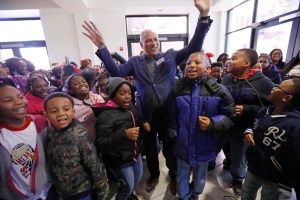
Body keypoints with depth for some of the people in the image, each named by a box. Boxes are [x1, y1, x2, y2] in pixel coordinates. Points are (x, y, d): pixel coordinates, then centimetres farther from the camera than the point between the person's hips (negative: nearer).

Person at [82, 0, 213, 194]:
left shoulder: (171, 56, 3)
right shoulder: (135, 62, 4)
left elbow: (193, 48, -7)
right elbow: (116, 72, -7)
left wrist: (204, 16, -17)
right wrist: (102, 47, -17)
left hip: (168, 113, -1)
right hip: (146, 115, 2)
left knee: (170, 147, 20)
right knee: (149, 148, 22)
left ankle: (174, 176, 49)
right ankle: (154, 175, 51)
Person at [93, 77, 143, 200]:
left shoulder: (130, 107, -3)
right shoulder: (106, 115, -25)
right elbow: (100, 145, -28)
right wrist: (124, 134, -40)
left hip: (135, 153, 7)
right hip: (119, 160, -7)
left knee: (138, 178, 26)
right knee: (127, 186, 13)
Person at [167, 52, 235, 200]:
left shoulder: (218, 90, -13)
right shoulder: (177, 89, -7)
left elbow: (229, 117, -5)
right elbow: (171, 117, 1)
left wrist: (212, 123, -22)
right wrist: (172, 136, 0)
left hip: (204, 146, 0)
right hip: (182, 145, 1)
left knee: (200, 177, 26)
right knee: (182, 176, 22)